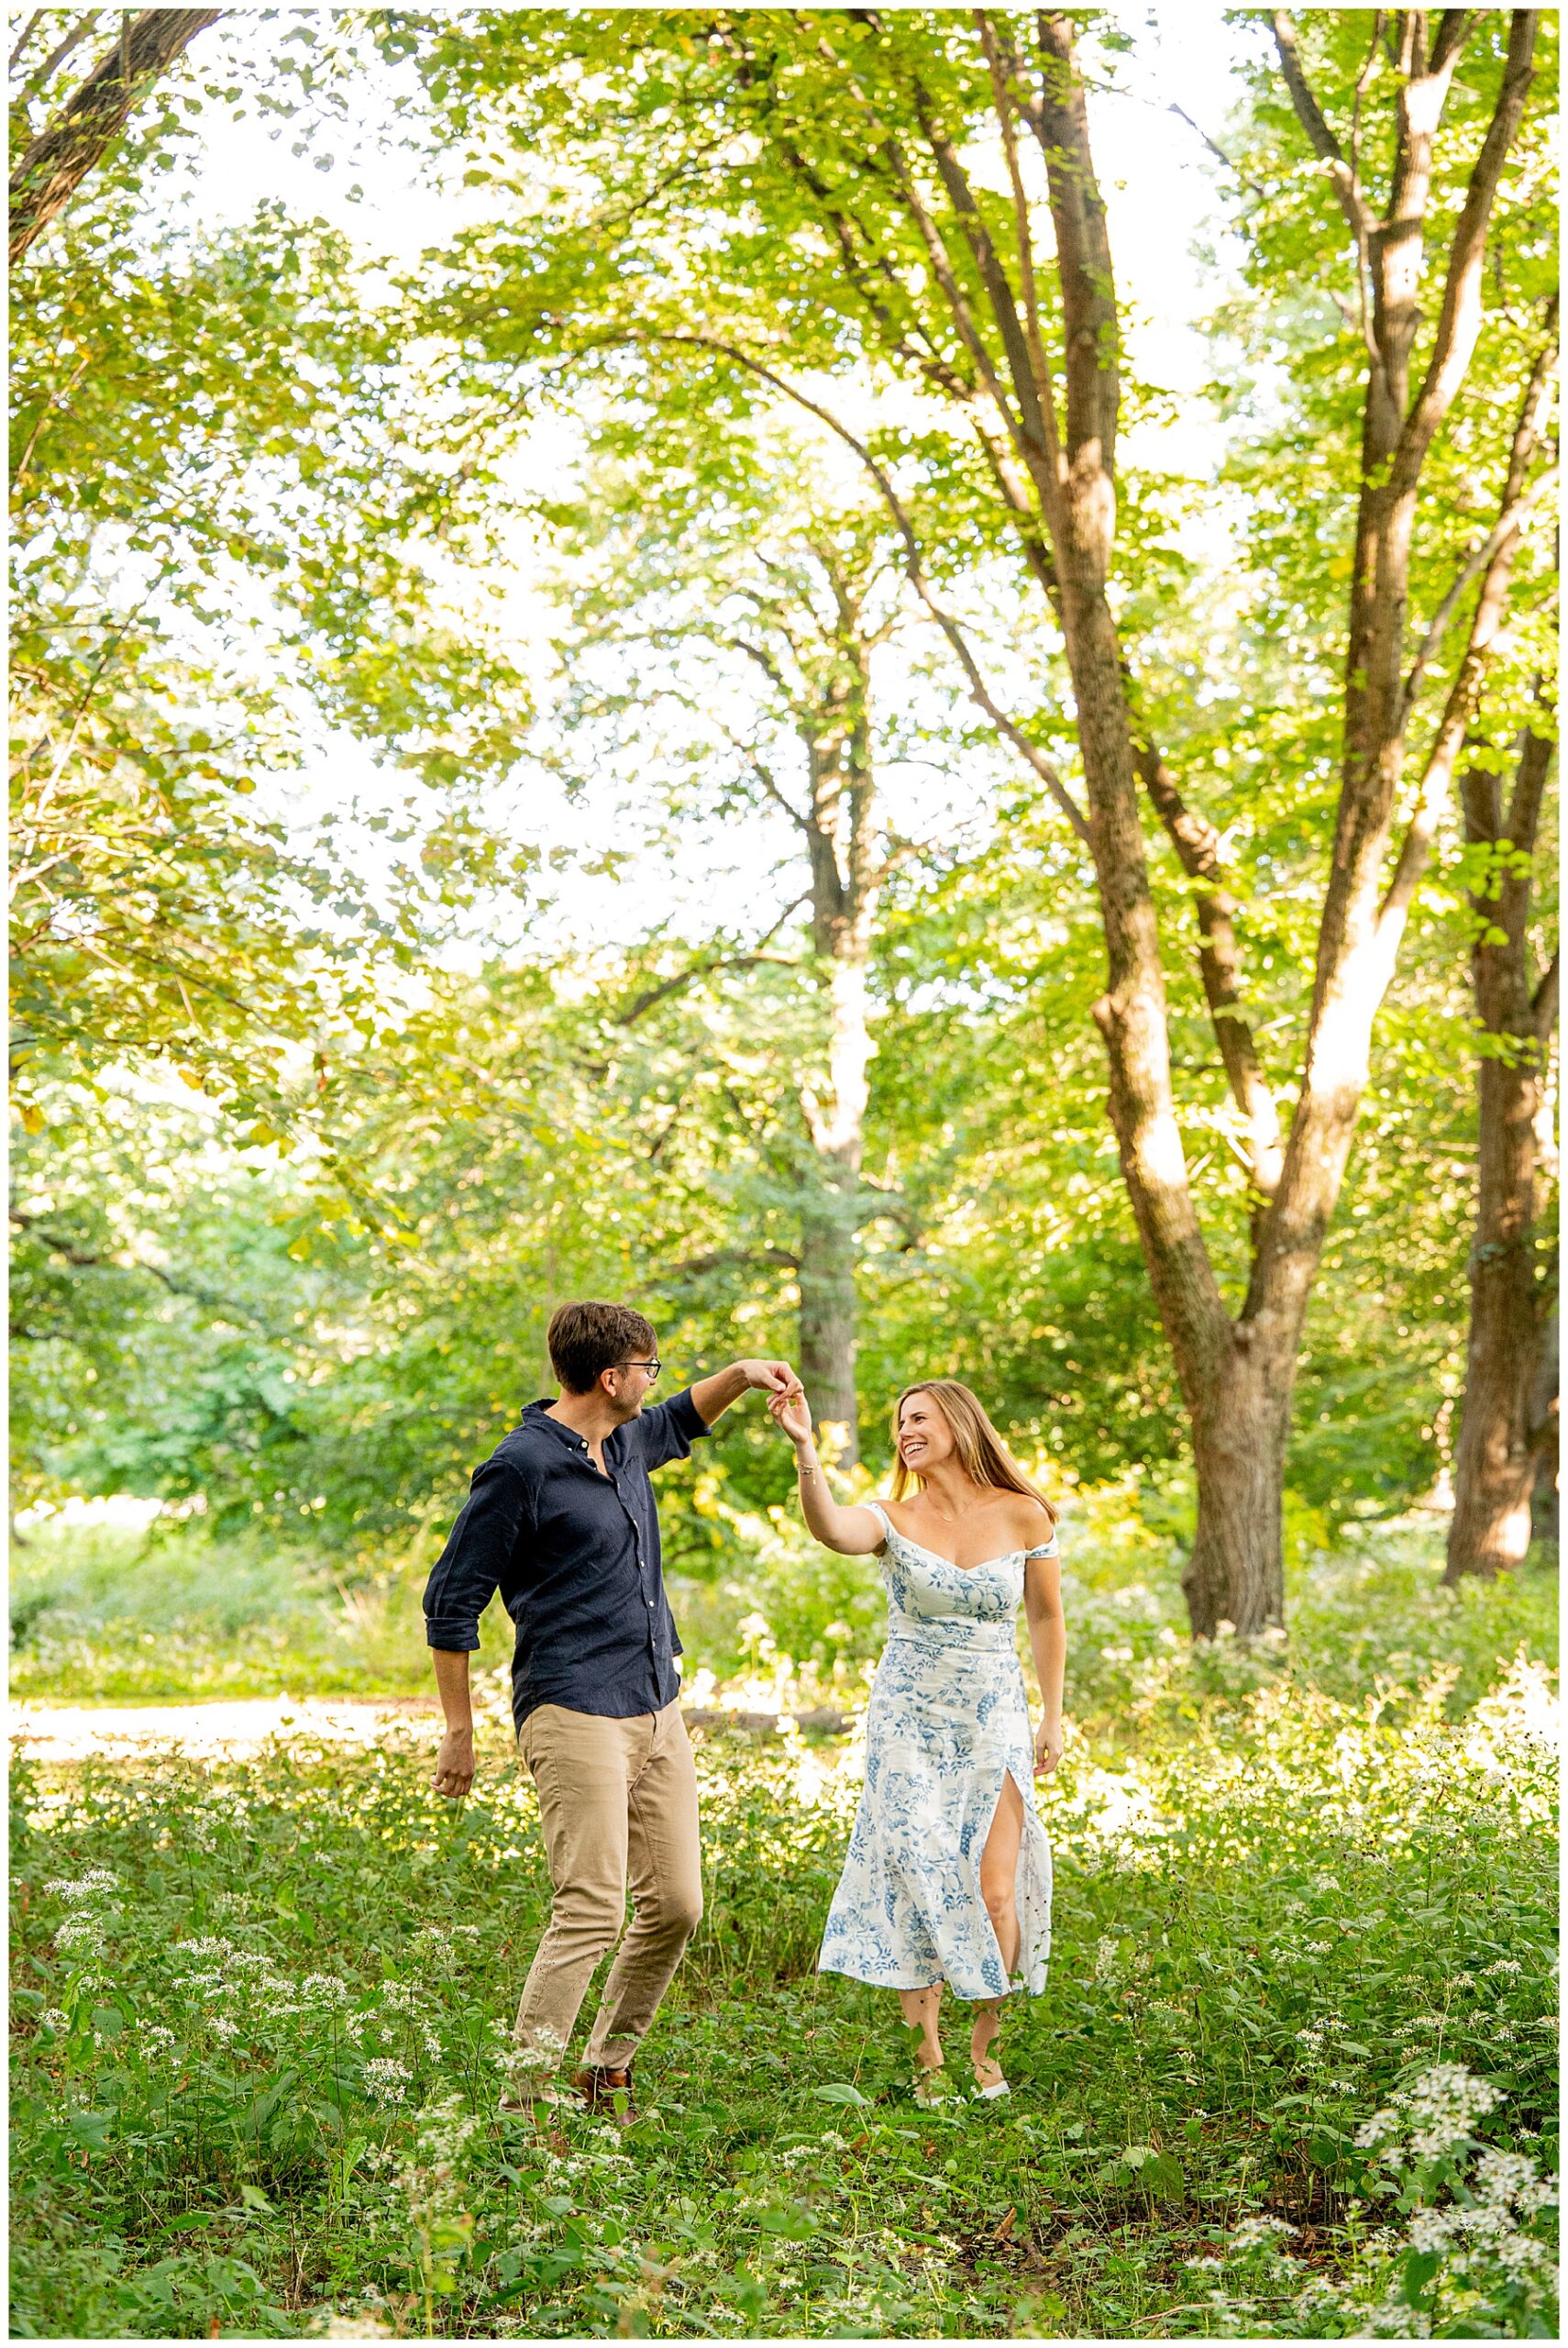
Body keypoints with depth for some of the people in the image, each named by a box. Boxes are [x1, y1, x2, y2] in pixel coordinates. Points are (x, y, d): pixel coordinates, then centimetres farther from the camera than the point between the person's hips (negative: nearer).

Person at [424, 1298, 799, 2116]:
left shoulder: (627, 1442, 12)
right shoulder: (521, 1468, -12)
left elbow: (679, 1422, 39)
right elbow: (451, 1601, -7)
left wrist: (740, 1374, 19)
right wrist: (458, 1731, -5)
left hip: (658, 1712, 9)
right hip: (575, 1718, -9)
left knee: (675, 1906, 9)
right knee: (591, 1913, -15)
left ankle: (606, 2076, 25)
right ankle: (524, 2103, -10)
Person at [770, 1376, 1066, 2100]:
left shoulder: (1023, 1516, -1)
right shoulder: (894, 1520, -5)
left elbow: (1045, 1617, 9)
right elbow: (830, 1530, -28)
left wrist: (1053, 1717, 8)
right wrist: (804, 1449, -44)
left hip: (995, 1723, 0)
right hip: (908, 1721, 0)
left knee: (995, 1891, -5)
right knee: (915, 1887, -3)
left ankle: (985, 2051, 14)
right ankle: (926, 2053, 9)